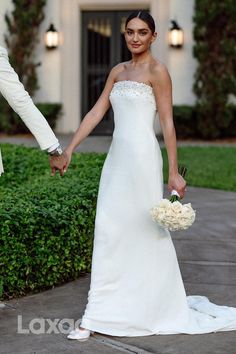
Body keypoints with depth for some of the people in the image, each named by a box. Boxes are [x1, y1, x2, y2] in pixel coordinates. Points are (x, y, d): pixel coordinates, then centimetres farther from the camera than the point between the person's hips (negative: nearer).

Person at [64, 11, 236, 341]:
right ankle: (98, 315, 13)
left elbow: (168, 123, -9)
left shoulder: (157, 71, -5)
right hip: (117, 157, 7)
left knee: (144, 230, -1)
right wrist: (69, 148, 9)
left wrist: (173, 172, -12)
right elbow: (97, 112, 15)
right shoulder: (118, 71, 16)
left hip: (142, 158, -7)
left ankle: (158, 307, 13)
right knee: (110, 232, 6)